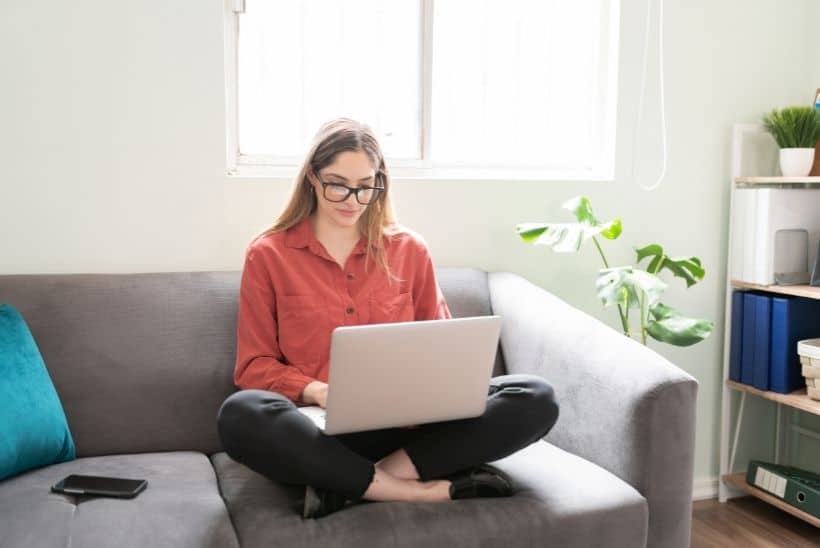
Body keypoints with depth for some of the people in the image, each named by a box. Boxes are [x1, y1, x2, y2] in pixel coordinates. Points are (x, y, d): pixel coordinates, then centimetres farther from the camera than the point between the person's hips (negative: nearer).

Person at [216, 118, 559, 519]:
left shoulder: (409, 249, 10)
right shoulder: (267, 255, 4)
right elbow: (255, 366, 3)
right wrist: (316, 391, -18)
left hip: (404, 424, 3)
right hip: (319, 429, -2)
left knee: (536, 400, -20)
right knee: (241, 415, -36)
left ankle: (349, 485, -23)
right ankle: (430, 490, -25)